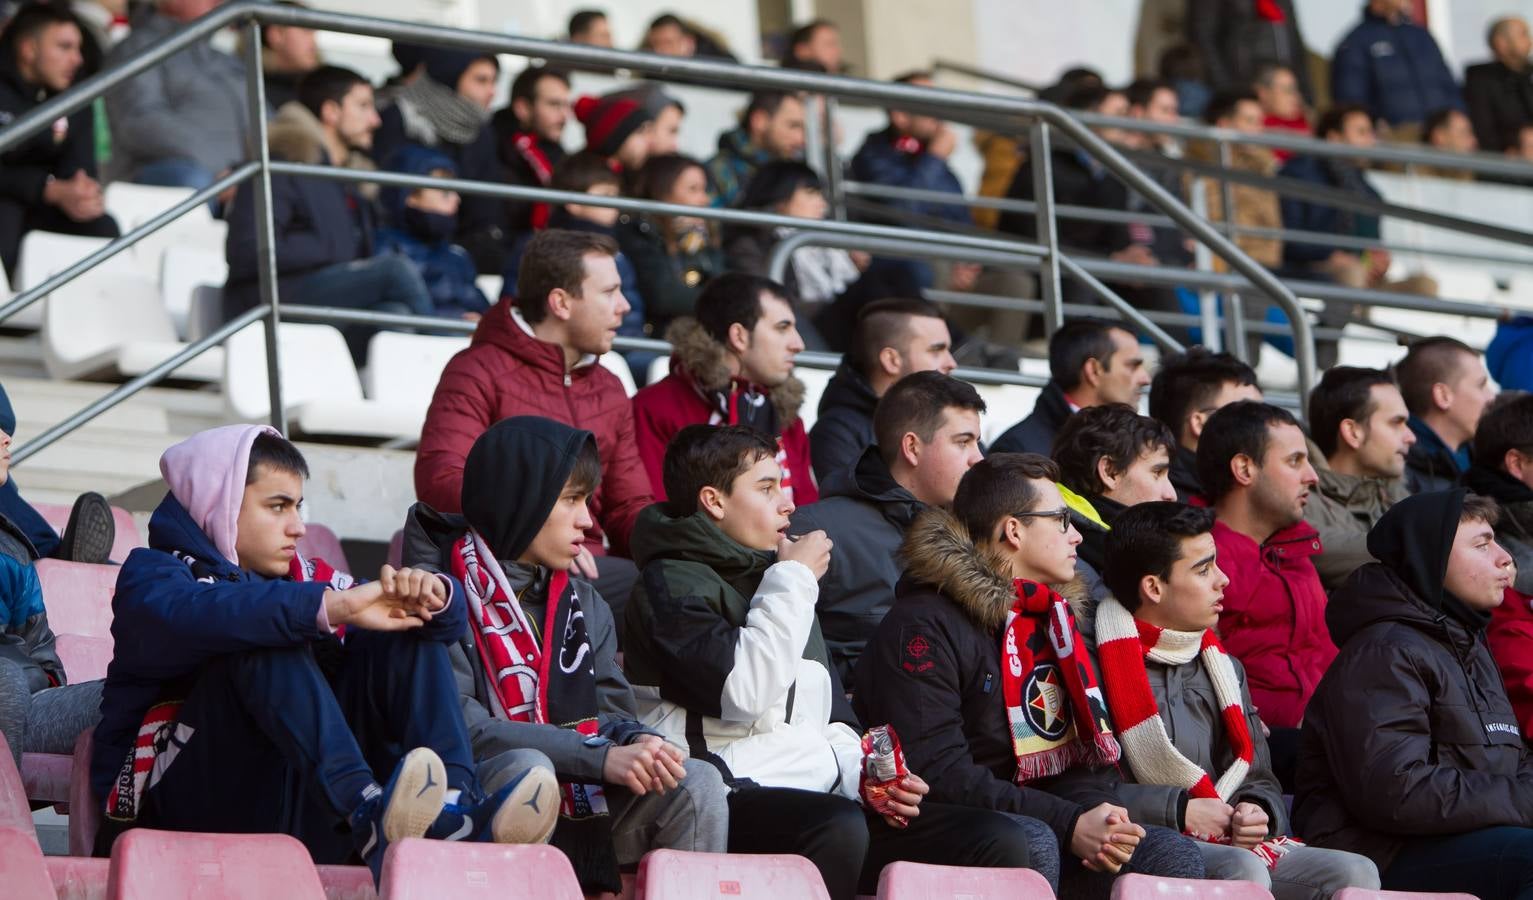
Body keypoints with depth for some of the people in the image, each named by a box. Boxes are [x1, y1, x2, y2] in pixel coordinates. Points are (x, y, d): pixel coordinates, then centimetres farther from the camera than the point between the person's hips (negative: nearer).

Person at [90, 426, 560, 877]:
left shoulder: (306, 579, 22)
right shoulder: (151, 576, 2)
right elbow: (200, 616, -23)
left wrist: (433, 596, -11)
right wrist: (334, 607, -32)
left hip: (300, 820, 6)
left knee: (405, 637, -4)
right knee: (264, 643, -26)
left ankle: (455, 812, -30)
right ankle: (366, 816, -49)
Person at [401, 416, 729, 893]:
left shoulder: (584, 604, 16)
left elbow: (609, 712, 13)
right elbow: (461, 728, -17)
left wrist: (638, 742, -14)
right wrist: (601, 757, -24)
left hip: (575, 809, 6)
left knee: (696, 783, -16)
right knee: (524, 766, -36)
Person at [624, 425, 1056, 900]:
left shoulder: (777, 582, 29)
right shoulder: (670, 584, 2)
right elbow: (745, 694, -14)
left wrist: (862, 777, 7)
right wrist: (793, 582, -2)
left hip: (820, 796, 8)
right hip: (734, 802, -8)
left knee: (1003, 844, -12)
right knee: (838, 828, -41)